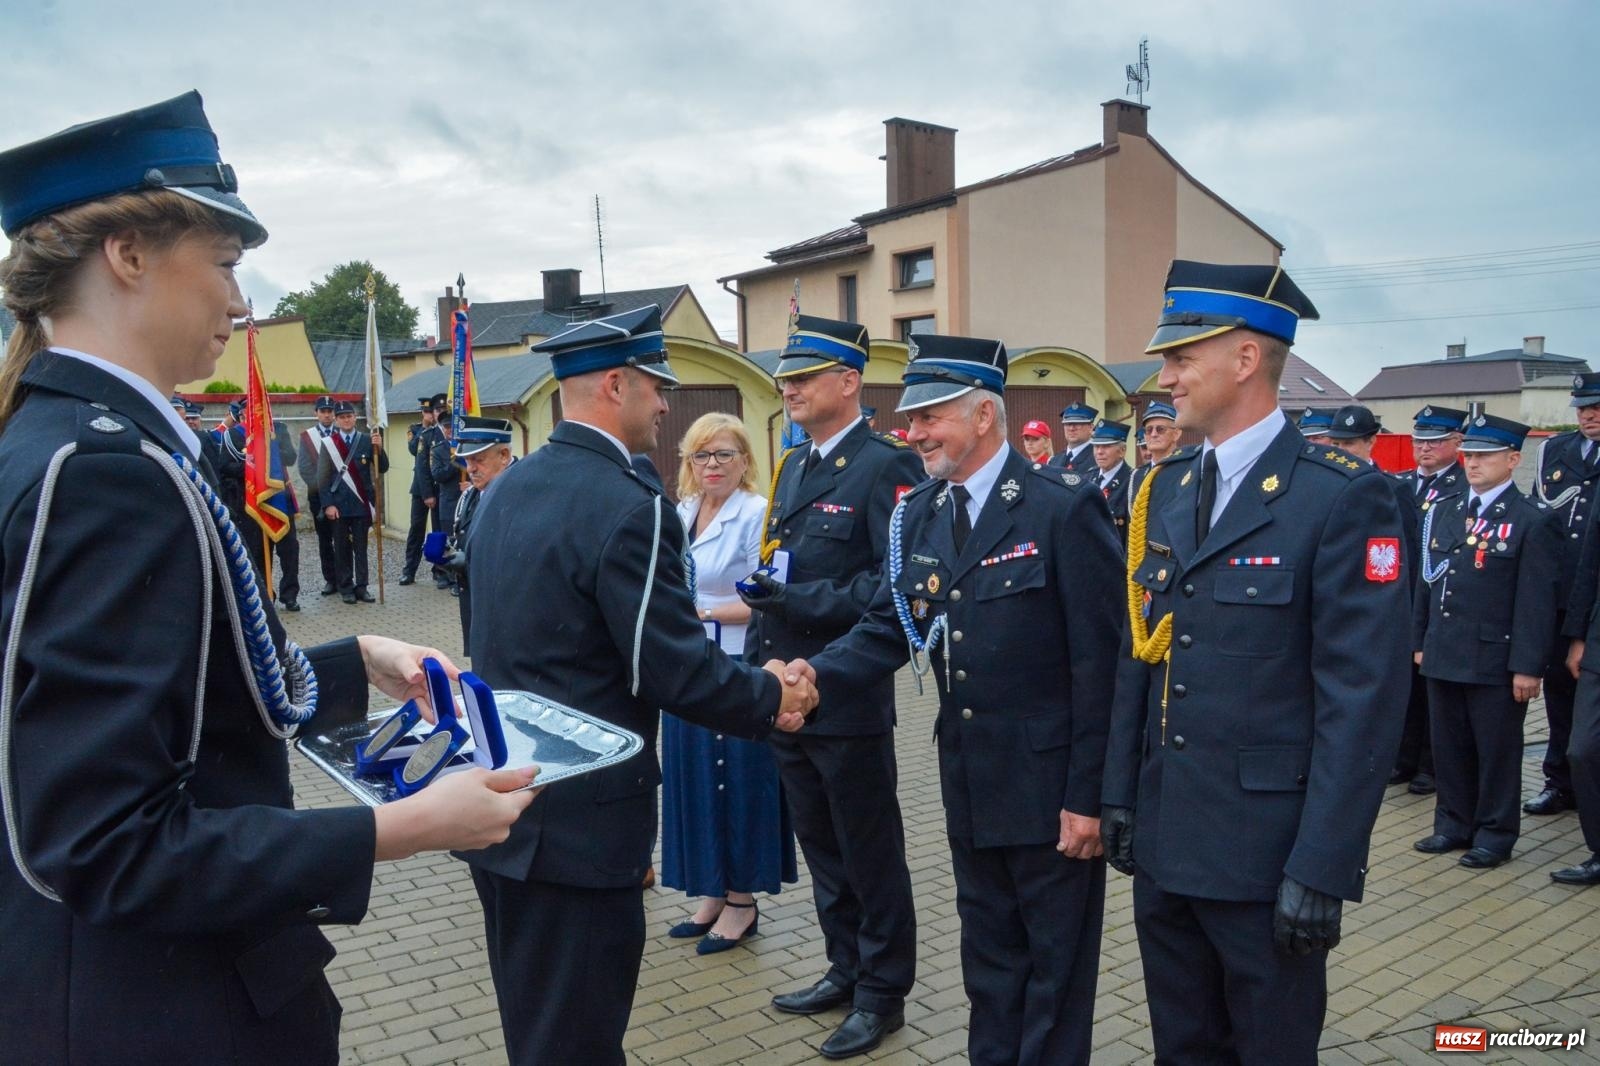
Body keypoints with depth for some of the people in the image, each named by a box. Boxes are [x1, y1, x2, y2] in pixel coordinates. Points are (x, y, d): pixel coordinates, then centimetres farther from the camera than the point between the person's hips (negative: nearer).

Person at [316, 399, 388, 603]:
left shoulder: (366, 441, 3)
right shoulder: (328, 443, -1)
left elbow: (382, 469, -1)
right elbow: (323, 478, -1)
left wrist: (379, 448, -18)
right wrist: (328, 504, -8)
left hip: (361, 503, 1)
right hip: (339, 505, -1)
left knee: (361, 547, 5)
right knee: (342, 548, 5)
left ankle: (361, 587, 11)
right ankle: (345, 588, 12)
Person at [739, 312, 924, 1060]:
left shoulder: (884, 466, -12)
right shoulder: (792, 468, 13)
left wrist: (804, 602, -24)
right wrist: (756, 665, 13)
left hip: (849, 701, -8)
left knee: (870, 853, 8)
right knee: (821, 847, 19)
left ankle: (882, 992, 25)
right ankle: (845, 969, 37)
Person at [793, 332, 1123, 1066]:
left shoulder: (1063, 507, -15)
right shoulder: (918, 516, 4)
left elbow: (1100, 660, -16)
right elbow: (886, 628, -1)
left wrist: (1089, 793, -16)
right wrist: (818, 673, -20)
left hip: (1049, 780, -6)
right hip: (969, 780, 6)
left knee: (1056, 963, 11)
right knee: (988, 954, 22)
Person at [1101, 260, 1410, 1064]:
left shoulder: (1340, 496, -14)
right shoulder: (1165, 489, 7)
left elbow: (1364, 700, -16)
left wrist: (1322, 869, -17)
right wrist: (1120, 793, 9)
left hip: (1267, 851, -6)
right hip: (1163, 843, 6)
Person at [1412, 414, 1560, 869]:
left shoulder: (1533, 521, -7)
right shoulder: (1444, 514, 11)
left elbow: (1538, 600, -10)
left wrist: (1528, 665, -13)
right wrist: (1420, 641, 12)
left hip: (1495, 660, -5)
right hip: (1443, 655, 5)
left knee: (1497, 750, 6)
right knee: (1449, 747, 13)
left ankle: (1495, 835, 19)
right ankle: (1454, 825, 26)